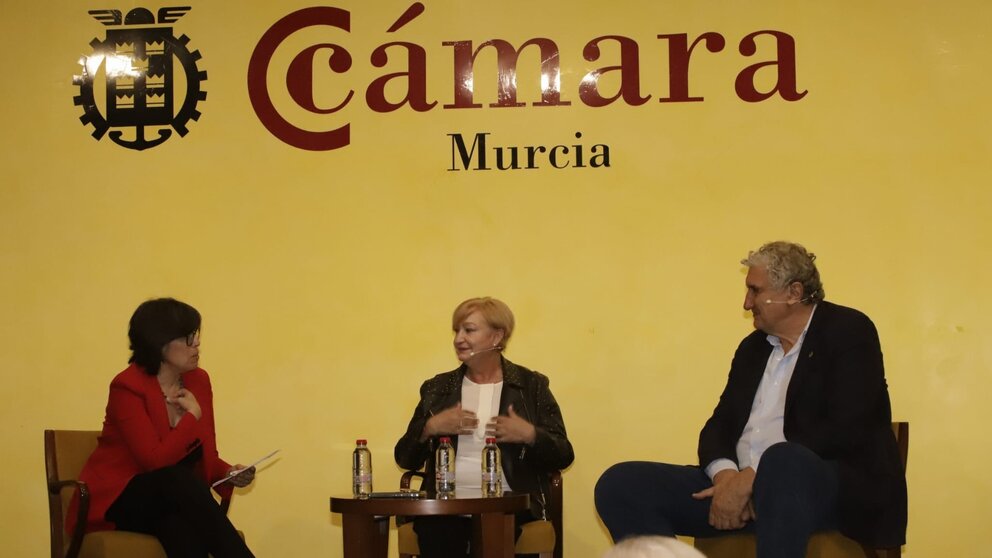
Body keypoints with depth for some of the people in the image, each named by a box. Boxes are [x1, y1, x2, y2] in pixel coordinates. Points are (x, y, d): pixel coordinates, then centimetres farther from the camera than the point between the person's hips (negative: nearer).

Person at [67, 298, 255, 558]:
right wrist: (192, 417, -15)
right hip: (117, 499, -4)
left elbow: (206, 457, 11)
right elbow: (155, 460, -25)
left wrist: (228, 473, -11)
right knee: (179, 480, -37)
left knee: (185, 529, -36)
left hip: (171, 501, 4)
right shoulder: (127, 387, -15)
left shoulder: (198, 380, 5)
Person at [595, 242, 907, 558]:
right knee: (619, 484, -11)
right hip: (740, 484, 7)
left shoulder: (849, 332, -1)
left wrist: (751, 478, -18)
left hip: (837, 487, -7)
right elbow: (720, 425, 15)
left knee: (783, 461, -43)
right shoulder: (753, 347, 21)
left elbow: (843, 432, -14)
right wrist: (725, 474, -11)